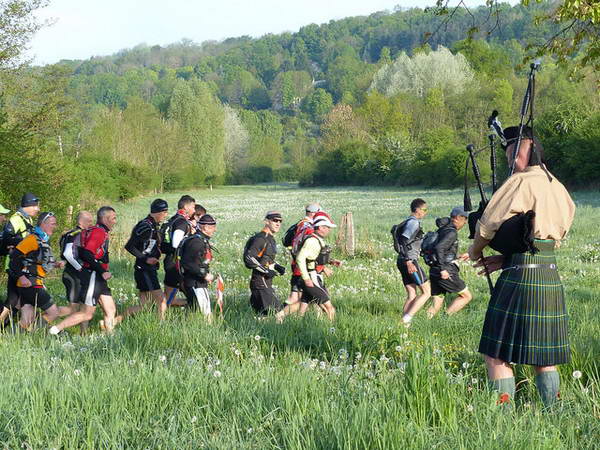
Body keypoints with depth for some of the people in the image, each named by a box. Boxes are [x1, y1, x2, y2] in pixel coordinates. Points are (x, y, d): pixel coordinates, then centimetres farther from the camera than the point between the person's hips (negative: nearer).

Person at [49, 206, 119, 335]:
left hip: (99, 278, 10)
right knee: (87, 314, -5)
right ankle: (55, 329, 1)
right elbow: (87, 254, -24)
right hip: (93, 276, -10)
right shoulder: (99, 232, -15)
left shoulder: (100, 232, 15)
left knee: (111, 311, 9)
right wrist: (103, 271, -22)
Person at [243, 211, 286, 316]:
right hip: (260, 282, -10)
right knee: (274, 310, -13)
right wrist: (266, 270, -22)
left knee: (261, 313, 11)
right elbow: (248, 258, -22)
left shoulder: (271, 239, 17)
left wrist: (277, 266, 10)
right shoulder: (260, 239, -14)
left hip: (267, 282, 10)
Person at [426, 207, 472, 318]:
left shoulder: (442, 230, 17)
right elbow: (439, 248, -26)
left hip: (434, 271, 9)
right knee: (466, 296, 6)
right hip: (447, 273, -9)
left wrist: (458, 256, 32)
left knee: (436, 305, 11)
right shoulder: (452, 232, -12)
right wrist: (443, 269, -27)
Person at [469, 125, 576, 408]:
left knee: (498, 354, -1)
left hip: (520, 279, -8)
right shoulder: (558, 188, 14)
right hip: (551, 278, 8)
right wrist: (505, 259, 16)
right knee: (544, 357, 15)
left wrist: (475, 252, 11)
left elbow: (488, 225, -9)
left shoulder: (522, 183, -11)